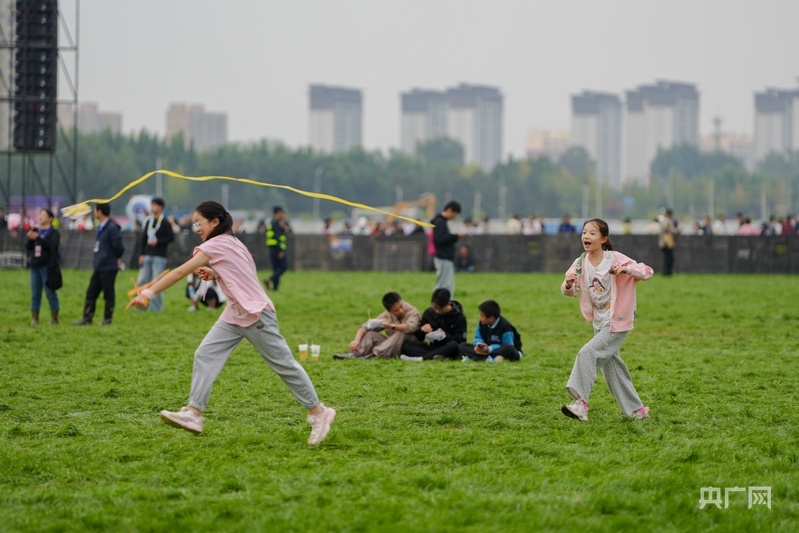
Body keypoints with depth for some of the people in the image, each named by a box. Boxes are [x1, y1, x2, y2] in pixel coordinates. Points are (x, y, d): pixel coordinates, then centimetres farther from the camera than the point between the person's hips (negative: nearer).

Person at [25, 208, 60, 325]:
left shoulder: (54, 233, 0)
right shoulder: (36, 231, 16)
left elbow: (52, 246, -16)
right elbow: (28, 247, 11)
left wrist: (37, 238, -22)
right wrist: (30, 239, -9)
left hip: (47, 266, -5)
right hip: (35, 266, 5)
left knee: (50, 292, -4)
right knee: (35, 293, 4)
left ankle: (54, 317, 1)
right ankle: (34, 318, 6)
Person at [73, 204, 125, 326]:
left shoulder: (112, 227, -16)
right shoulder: (101, 227, 13)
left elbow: (118, 246, -17)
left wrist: (117, 258, -1)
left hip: (109, 267, -9)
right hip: (99, 266, 9)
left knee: (108, 294, 1)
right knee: (91, 293, 9)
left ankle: (108, 319, 9)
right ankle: (87, 318, 12)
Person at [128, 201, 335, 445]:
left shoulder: (217, 244, -15)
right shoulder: (229, 243, 13)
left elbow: (181, 272, -19)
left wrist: (149, 292, -21)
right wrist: (213, 274, 6)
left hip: (257, 314, -10)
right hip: (234, 316, 10)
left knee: (283, 365, -1)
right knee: (205, 355, -6)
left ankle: (318, 413, 10)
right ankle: (193, 413, -13)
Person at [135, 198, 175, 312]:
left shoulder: (165, 223, -3)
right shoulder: (148, 221, 12)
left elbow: (171, 237, -5)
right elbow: (143, 238, 13)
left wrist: (158, 241, -13)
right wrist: (142, 254, 6)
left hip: (159, 256, -5)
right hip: (147, 256, 5)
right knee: (142, 281, 1)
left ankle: (156, 306, -1)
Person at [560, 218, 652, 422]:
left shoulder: (615, 259, -16)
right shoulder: (581, 263, -2)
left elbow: (647, 271, -15)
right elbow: (570, 290, 2)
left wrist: (626, 269, -34)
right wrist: (568, 284, -22)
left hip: (617, 322, -7)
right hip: (599, 322, 7)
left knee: (588, 353, -21)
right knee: (610, 364, 12)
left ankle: (580, 403, -23)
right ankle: (636, 409, 24)